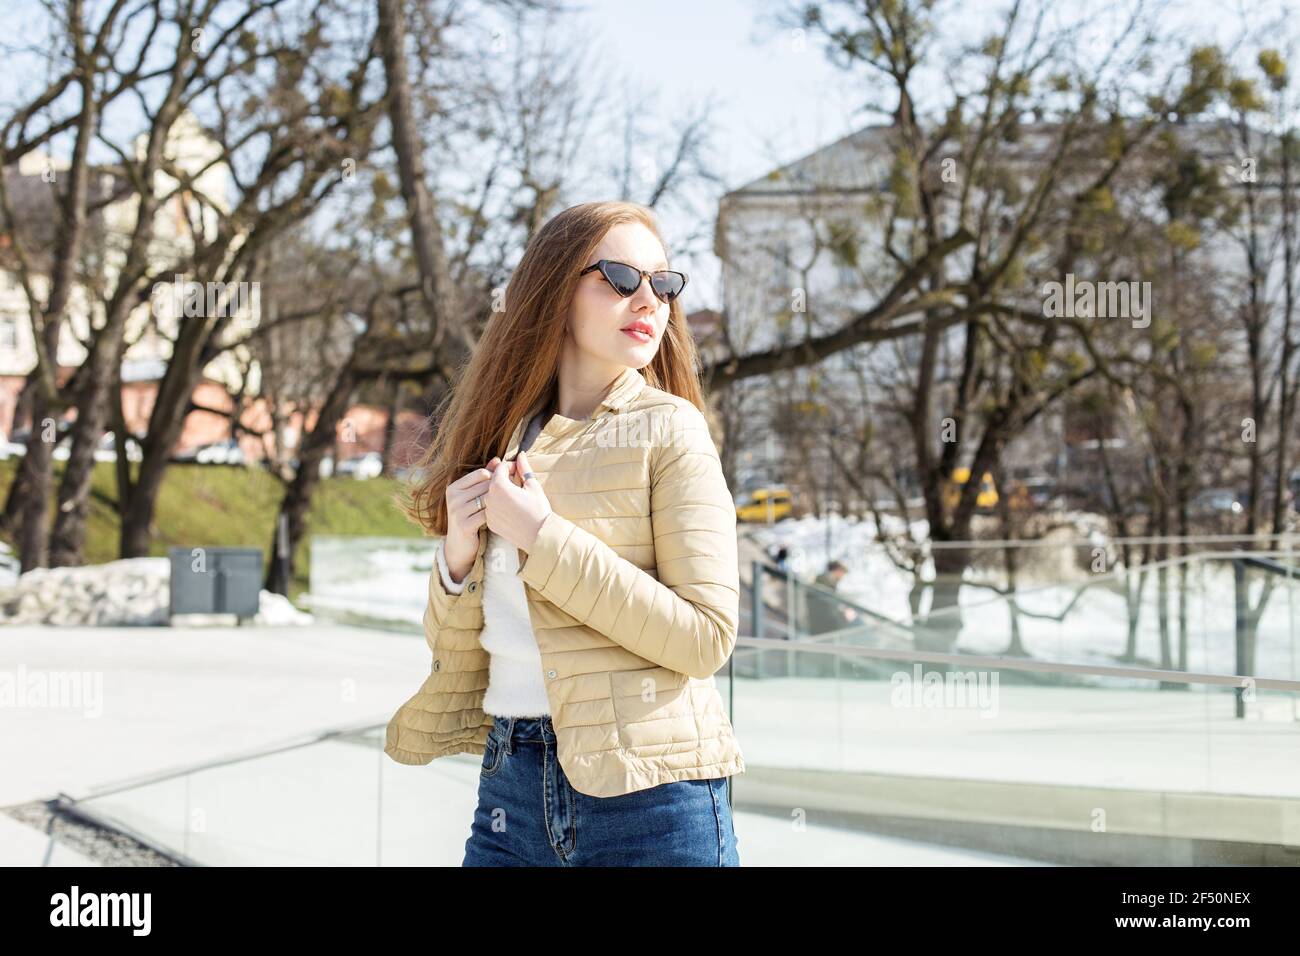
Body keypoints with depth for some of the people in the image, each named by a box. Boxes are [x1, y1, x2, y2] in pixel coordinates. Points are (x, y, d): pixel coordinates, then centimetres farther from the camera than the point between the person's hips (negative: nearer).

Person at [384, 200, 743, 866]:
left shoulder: (667, 429, -4)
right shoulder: (502, 439, 9)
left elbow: (707, 635, -14)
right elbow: (454, 654, 12)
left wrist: (543, 536, -15)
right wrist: (458, 556, -7)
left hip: (643, 796, -4)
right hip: (511, 785, 4)